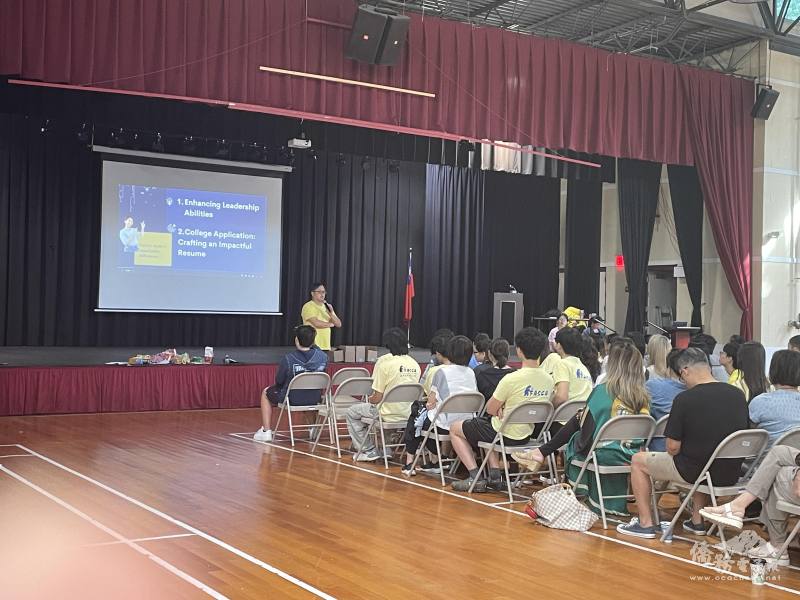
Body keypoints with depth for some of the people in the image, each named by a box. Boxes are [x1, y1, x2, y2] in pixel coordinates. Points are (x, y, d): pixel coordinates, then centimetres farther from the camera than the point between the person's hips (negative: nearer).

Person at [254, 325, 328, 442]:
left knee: (266, 393, 26)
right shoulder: (323, 357, -13)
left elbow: (279, 381, -10)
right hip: (315, 399, 3)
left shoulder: (288, 359, -22)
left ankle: (266, 431, 24)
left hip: (292, 399, -3)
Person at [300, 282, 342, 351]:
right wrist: (330, 324, 1)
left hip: (326, 347, 6)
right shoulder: (308, 307, -5)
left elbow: (338, 324, 11)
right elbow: (316, 323, -17)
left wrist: (331, 314, -8)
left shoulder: (327, 307, 17)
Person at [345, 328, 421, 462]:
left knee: (350, 413, 15)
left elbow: (378, 397, -15)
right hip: (409, 414, 7)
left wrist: (370, 399, 9)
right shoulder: (415, 364, 0)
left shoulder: (385, 362, -16)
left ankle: (369, 450, 13)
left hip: (390, 414, -6)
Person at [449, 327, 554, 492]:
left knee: (455, 428, 15)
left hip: (504, 435, -7)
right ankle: (495, 476, 24)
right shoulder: (548, 380, -5)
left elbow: (490, 409, -13)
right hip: (526, 436, 7)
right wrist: (505, 407, -1)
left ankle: (475, 478, 6)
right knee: (487, 425, 37)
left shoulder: (511, 379, -26)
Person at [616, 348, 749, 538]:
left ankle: (645, 523, 16)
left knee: (638, 460, 15)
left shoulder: (684, 399, -19)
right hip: (731, 473, 6)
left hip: (695, 471, -6)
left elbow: (673, 448, -15)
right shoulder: (738, 395, -2)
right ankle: (697, 521, 35)